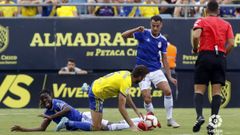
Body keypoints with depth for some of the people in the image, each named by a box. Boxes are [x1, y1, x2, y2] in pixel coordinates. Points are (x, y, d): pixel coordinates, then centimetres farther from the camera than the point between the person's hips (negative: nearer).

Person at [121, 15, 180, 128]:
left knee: (168, 91, -15)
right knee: (147, 98, -10)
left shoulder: (162, 40, 2)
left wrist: (170, 77, 3)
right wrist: (137, 29, -26)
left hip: (156, 70, 2)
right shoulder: (143, 34, -6)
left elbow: (165, 59, 7)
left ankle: (170, 119, -2)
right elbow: (124, 35, -10)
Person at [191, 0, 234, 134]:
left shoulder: (201, 21, 5)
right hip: (220, 58, 2)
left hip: (205, 56, -2)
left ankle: (200, 116, -20)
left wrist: (195, 49, 5)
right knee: (217, 91, 1)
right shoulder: (226, 24, 12)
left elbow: (196, 36, -12)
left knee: (199, 89, 2)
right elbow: (231, 44, 1)